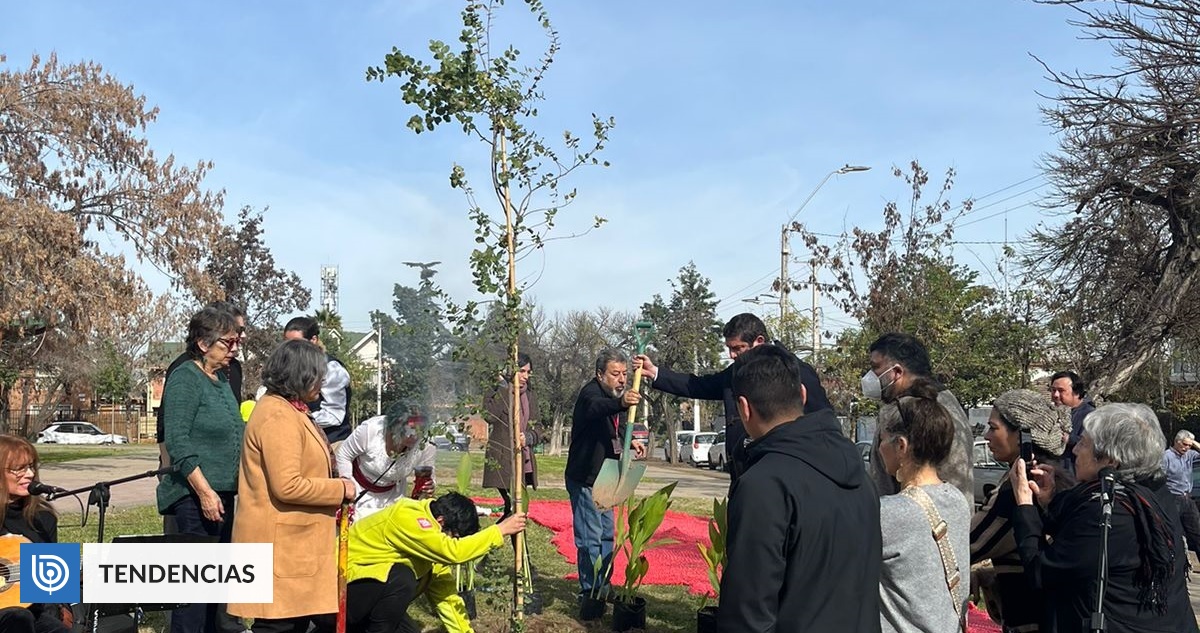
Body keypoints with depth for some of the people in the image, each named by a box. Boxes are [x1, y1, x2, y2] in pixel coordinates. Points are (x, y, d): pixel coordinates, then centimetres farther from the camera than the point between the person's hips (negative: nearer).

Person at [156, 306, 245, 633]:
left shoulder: (221, 379, 14)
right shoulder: (184, 379, -10)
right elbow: (177, 442, -17)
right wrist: (204, 490, -21)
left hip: (223, 494, 8)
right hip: (196, 496, -8)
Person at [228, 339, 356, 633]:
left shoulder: (285, 409, 16)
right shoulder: (278, 417, -19)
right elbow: (288, 486, -26)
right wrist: (340, 488, -15)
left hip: (292, 540, 11)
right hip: (280, 542, -11)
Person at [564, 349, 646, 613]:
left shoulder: (617, 396, 6)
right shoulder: (591, 392, -21)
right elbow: (596, 408, -47)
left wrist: (630, 442, 2)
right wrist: (621, 403, -67)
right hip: (584, 479, -9)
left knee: (606, 534, 17)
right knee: (590, 538, -7)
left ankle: (603, 587, 30)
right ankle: (589, 592, 2)